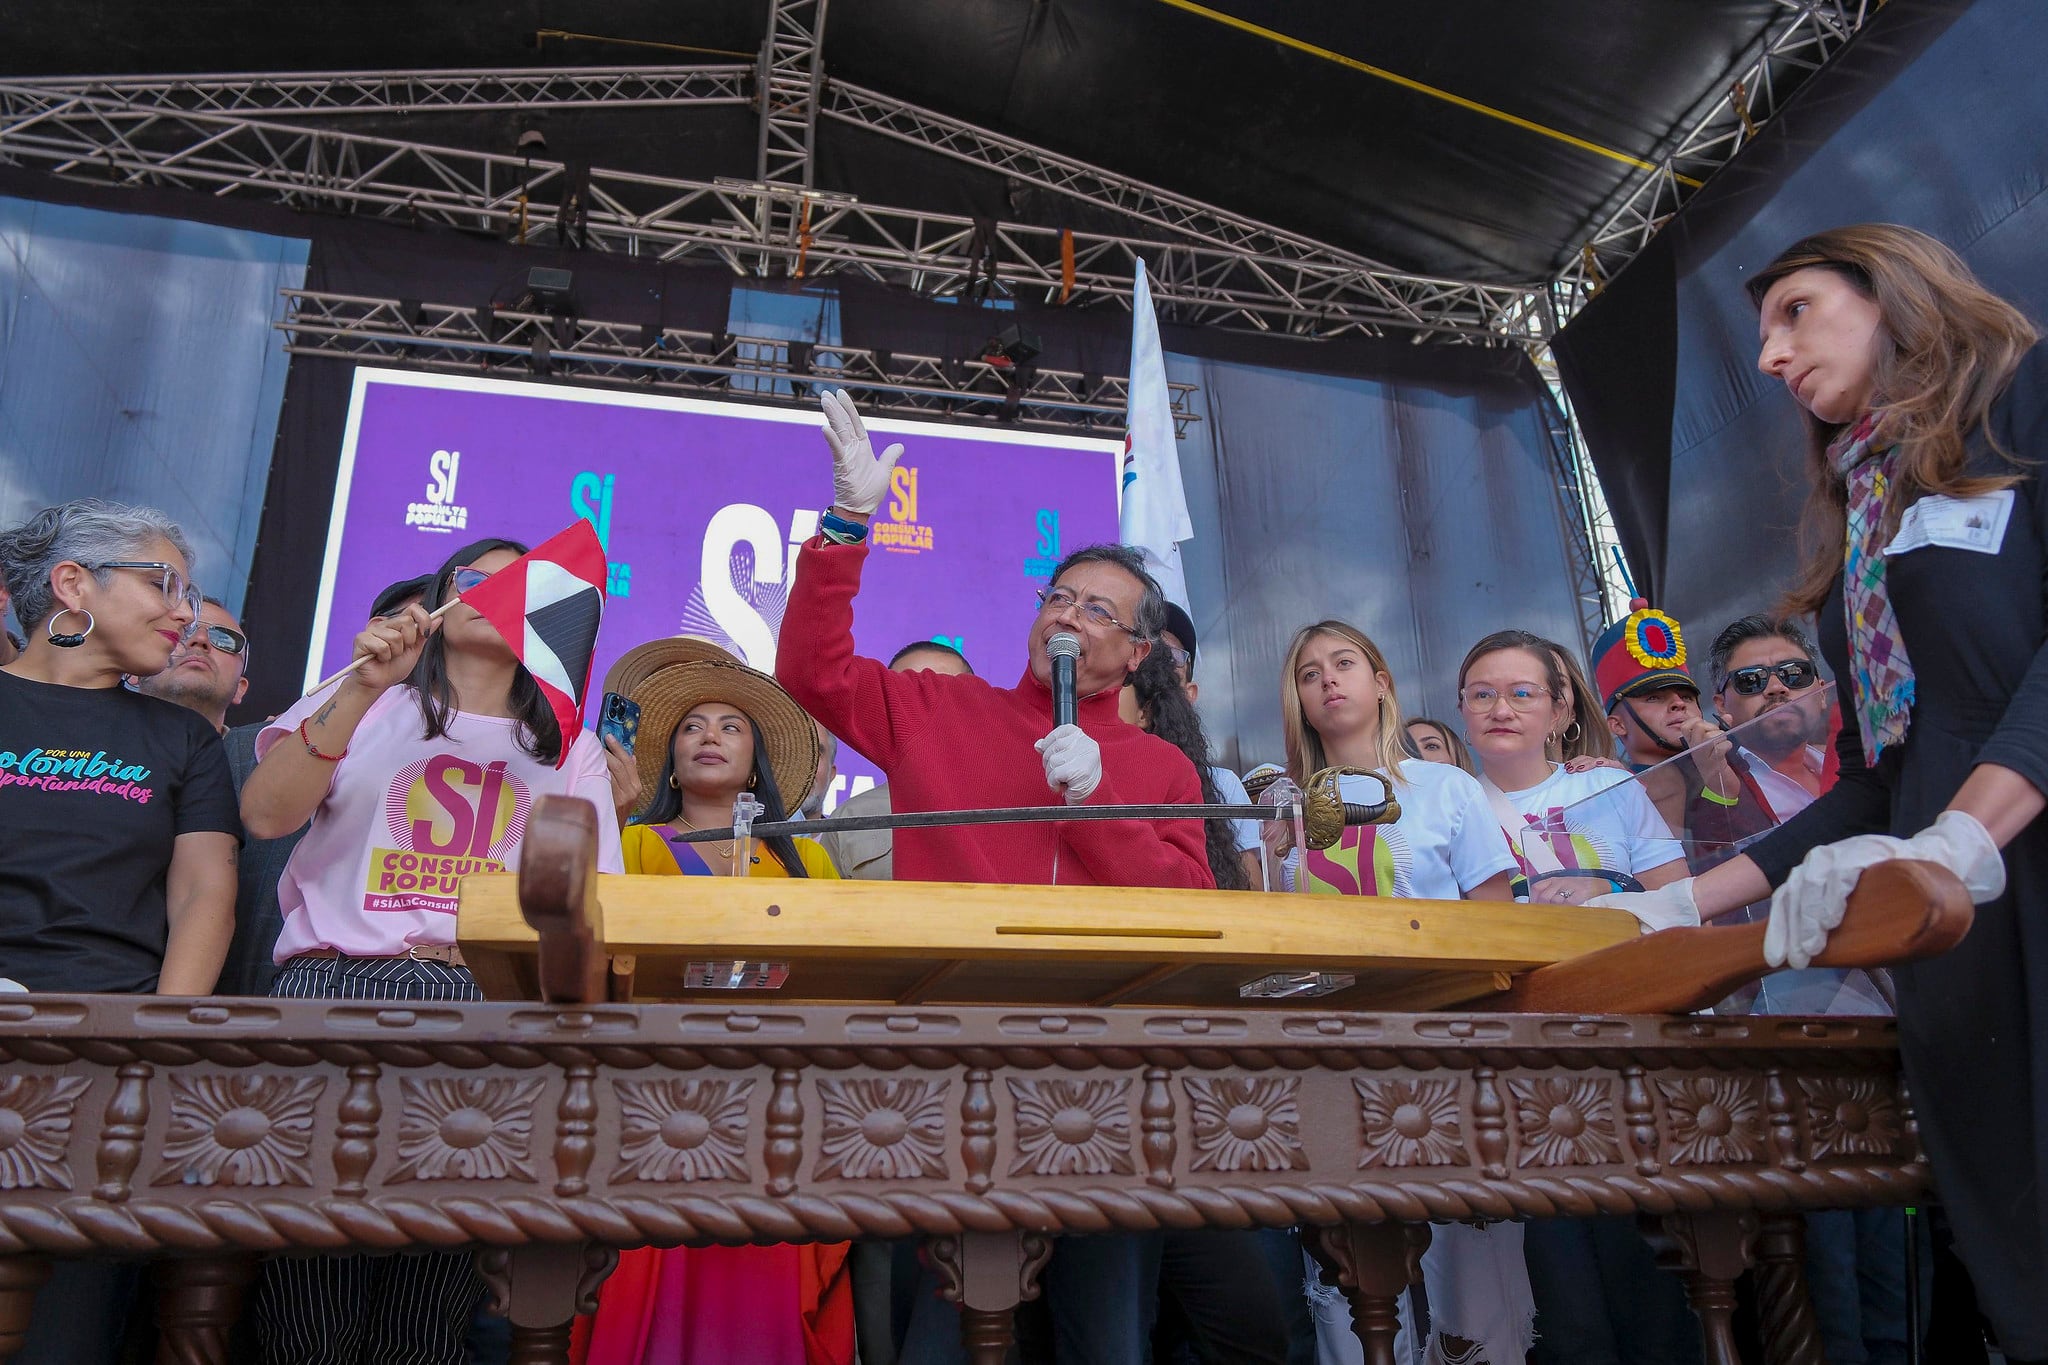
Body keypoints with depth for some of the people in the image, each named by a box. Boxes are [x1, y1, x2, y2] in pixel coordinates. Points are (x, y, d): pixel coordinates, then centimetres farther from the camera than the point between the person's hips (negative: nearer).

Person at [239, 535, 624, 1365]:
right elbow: (264, 815, 1)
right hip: (336, 985, 0)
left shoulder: (569, 749, 21)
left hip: (489, 1006, 1)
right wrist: (363, 689, -8)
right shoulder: (367, 706, 19)